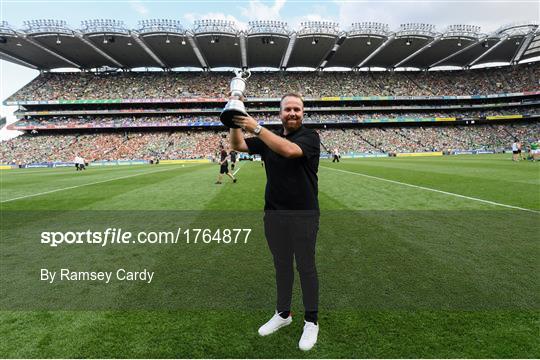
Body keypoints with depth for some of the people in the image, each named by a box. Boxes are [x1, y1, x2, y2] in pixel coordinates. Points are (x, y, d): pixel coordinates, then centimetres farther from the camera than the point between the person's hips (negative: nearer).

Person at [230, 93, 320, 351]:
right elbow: (237, 145, 7)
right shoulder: (269, 138, 10)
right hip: (274, 214, 5)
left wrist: (256, 128, -25)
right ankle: (283, 314, 35)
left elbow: (289, 150, -27)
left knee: (305, 267, 7)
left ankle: (311, 322, 25)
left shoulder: (310, 136, -6)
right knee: (281, 265, 17)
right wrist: (237, 120, -8)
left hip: (303, 215, -5)